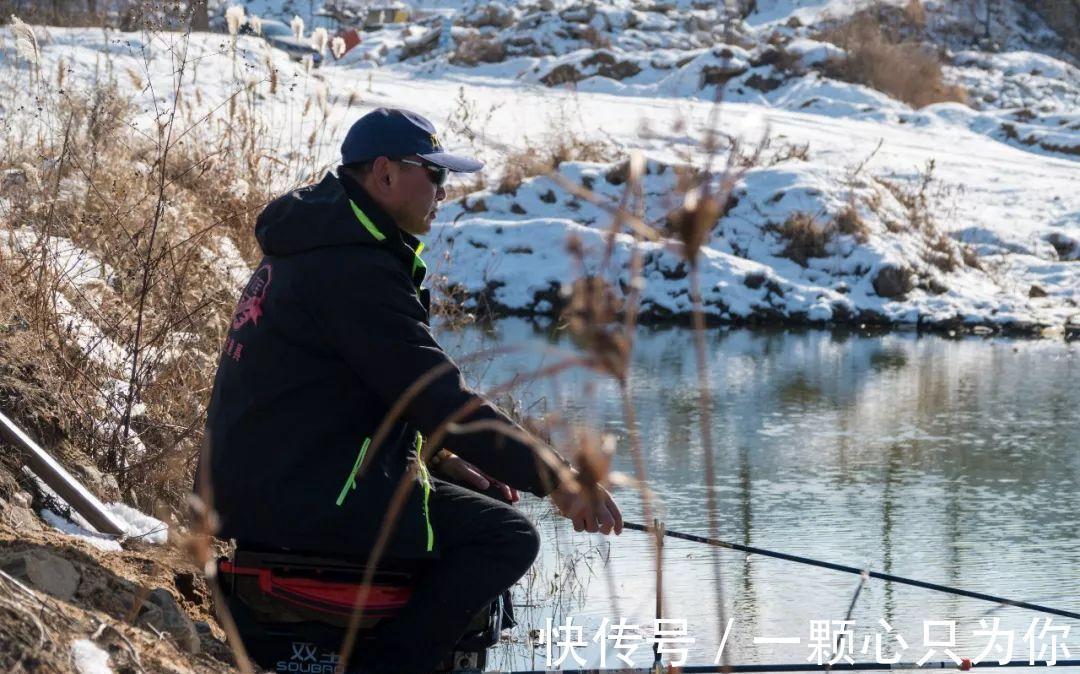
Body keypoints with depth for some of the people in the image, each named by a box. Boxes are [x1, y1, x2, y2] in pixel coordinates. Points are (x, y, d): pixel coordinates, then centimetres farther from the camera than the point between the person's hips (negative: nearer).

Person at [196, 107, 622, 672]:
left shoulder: (315, 245, 17)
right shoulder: (358, 270, -18)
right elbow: (437, 395, -21)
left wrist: (437, 456, 11)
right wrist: (555, 478, -17)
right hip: (305, 495, -11)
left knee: (469, 495, 22)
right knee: (507, 535, -11)